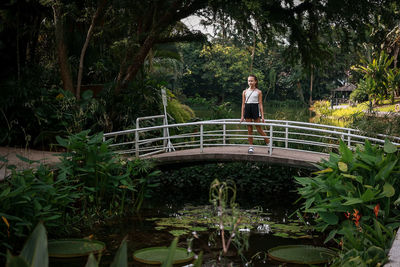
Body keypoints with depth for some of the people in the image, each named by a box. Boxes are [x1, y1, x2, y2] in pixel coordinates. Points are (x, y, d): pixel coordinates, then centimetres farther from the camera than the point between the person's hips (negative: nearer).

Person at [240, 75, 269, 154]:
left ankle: (269, 143, 10)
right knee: (249, 130, 5)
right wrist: (242, 116, 5)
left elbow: (260, 104, 0)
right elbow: (243, 104, 9)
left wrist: (262, 116, -5)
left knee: (259, 129, -2)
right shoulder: (245, 92, 8)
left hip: (255, 109, -3)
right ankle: (251, 147, 11)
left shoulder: (258, 92, 2)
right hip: (247, 110, 3)